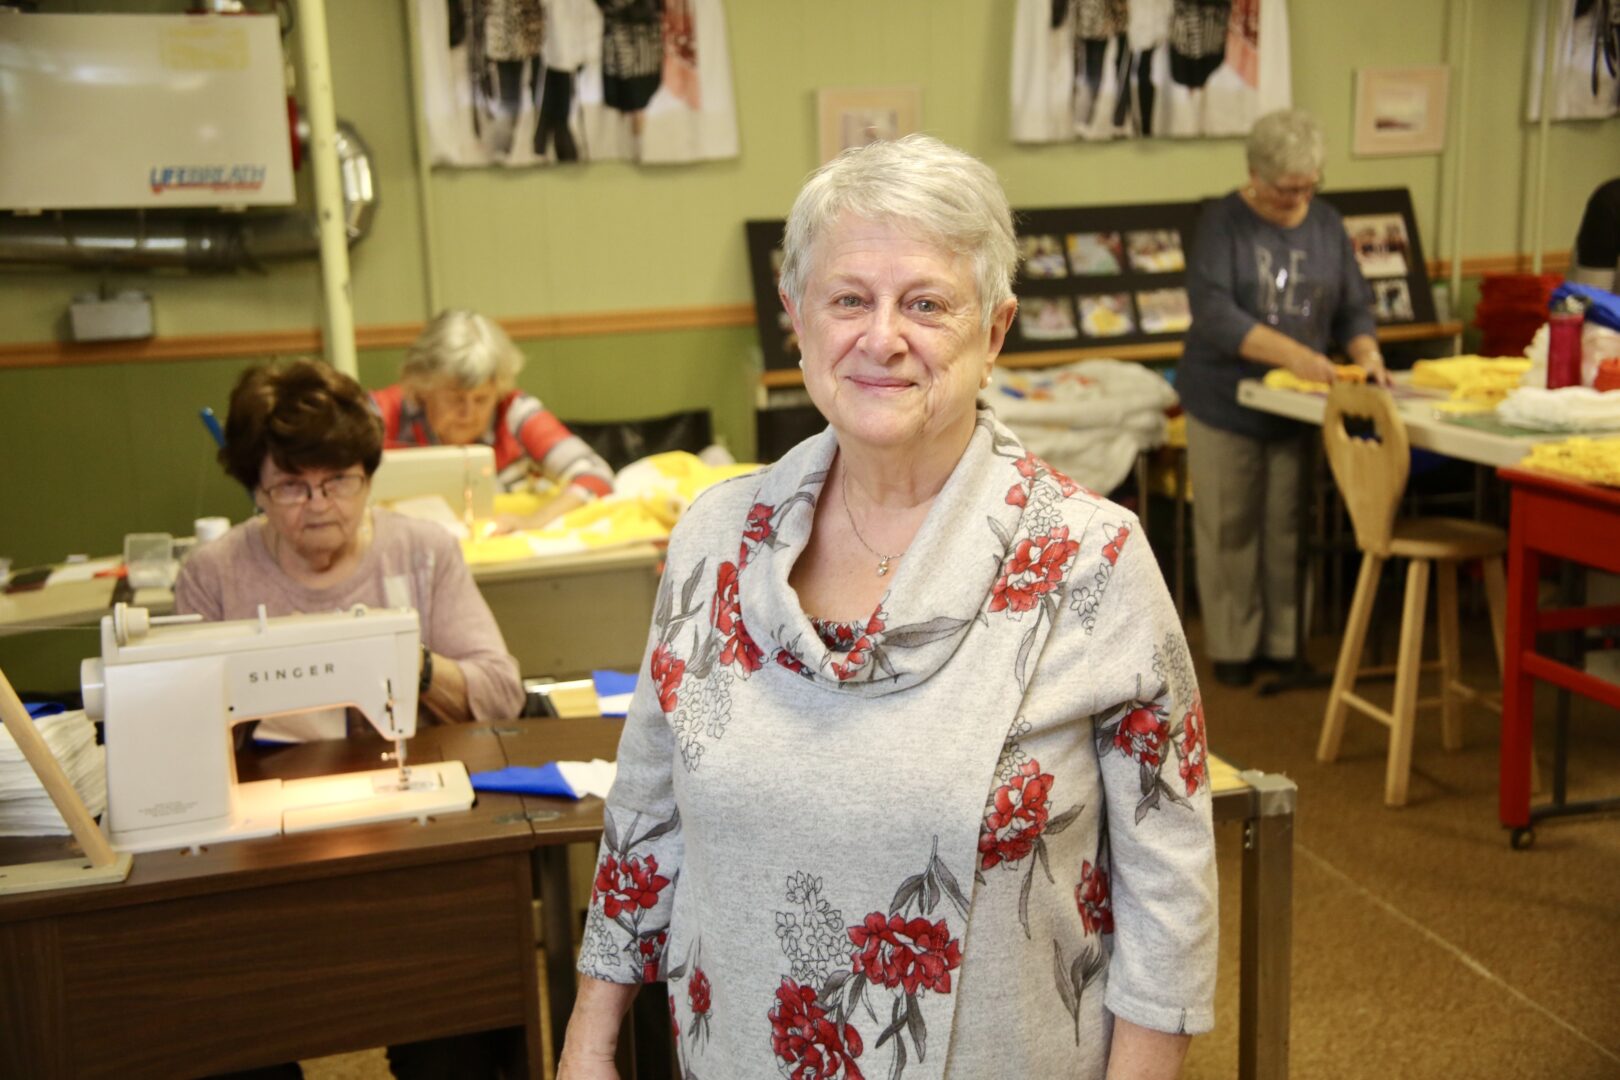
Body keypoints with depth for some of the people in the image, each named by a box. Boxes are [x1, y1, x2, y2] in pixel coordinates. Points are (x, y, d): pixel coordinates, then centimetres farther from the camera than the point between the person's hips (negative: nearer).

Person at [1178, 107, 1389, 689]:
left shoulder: (1326, 224, 7)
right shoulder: (1224, 221, -7)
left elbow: (1353, 307, 12)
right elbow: (1213, 312, -20)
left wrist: (1366, 353, -10)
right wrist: (1291, 352, -29)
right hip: (1225, 403, -3)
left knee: (1288, 530, 6)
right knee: (1230, 530, 4)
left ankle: (1283, 642, 18)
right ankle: (1232, 645, 16)